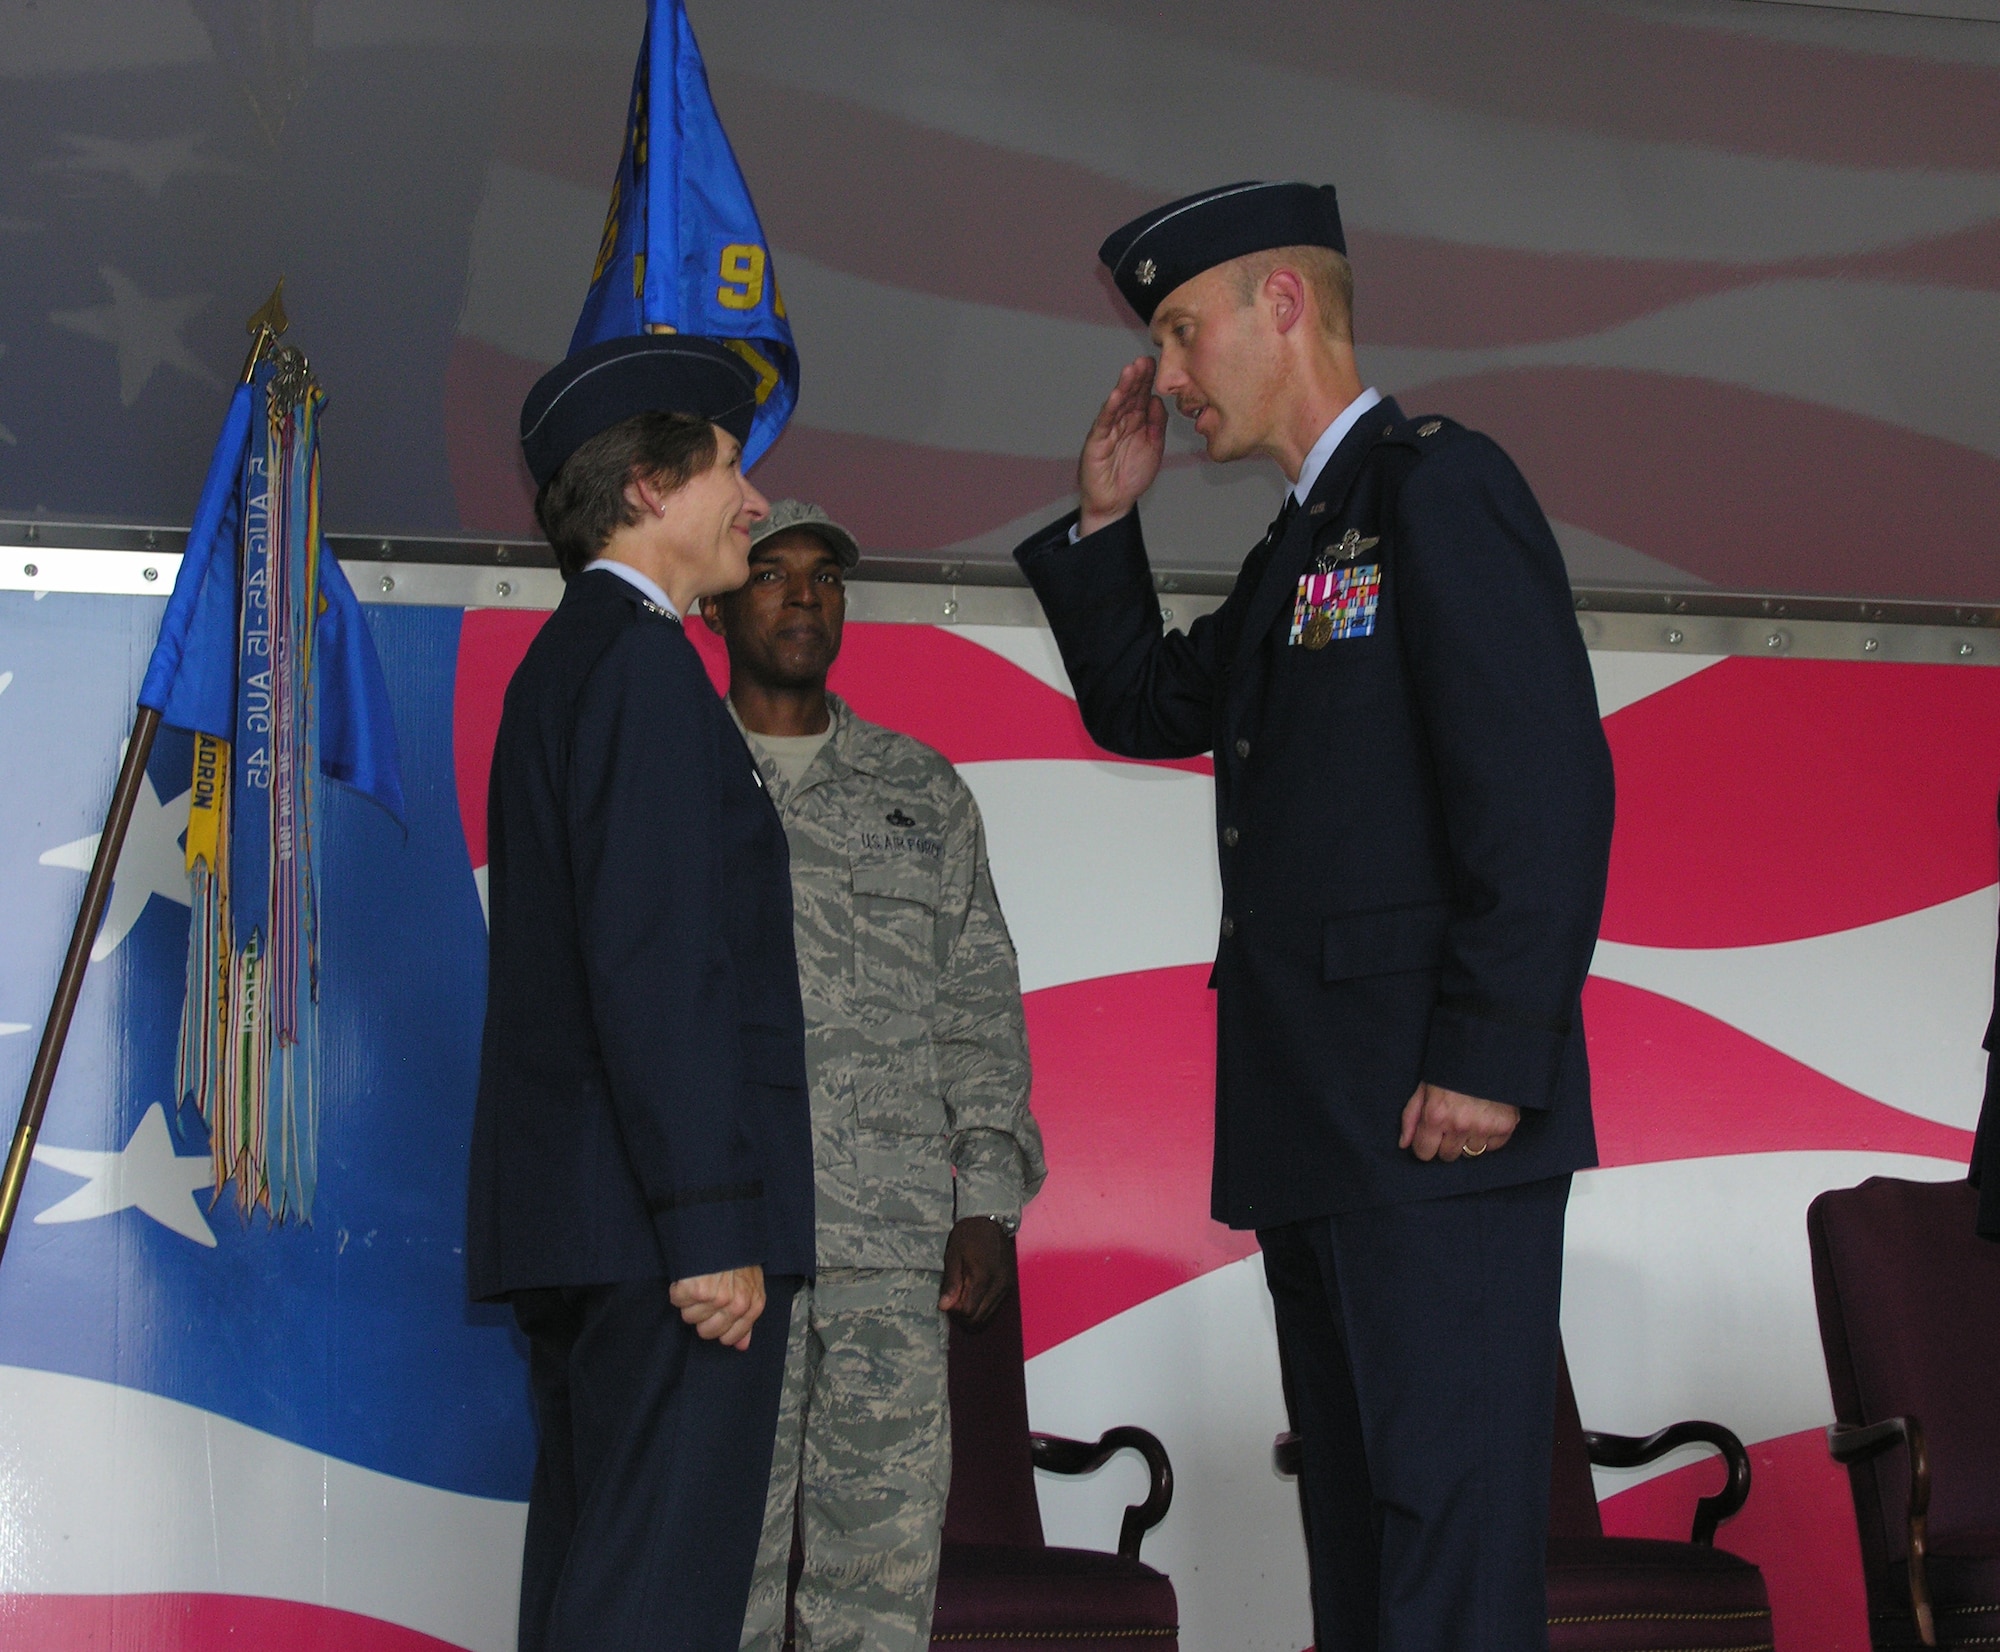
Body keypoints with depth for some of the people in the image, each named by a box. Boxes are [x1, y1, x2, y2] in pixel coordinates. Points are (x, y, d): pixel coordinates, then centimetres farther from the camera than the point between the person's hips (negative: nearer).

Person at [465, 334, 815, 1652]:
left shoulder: (559, 665, 22)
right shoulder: (641, 659, -9)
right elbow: (656, 960, -19)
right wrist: (711, 1222, -21)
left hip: (569, 1223, 10)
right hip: (656, 1209, -10)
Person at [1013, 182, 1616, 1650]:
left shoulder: (1442, 486, -8)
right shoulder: (1301, 546, 21)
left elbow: (1546, 787, -17)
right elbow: (1144, 707, 31)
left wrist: (1489, 1057, -22)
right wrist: (1106, 521, 17)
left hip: (1435, 1120, -10)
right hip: (1320, 1137, 10)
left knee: (1447, 1506, -11)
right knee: (1357, 1519, 12)